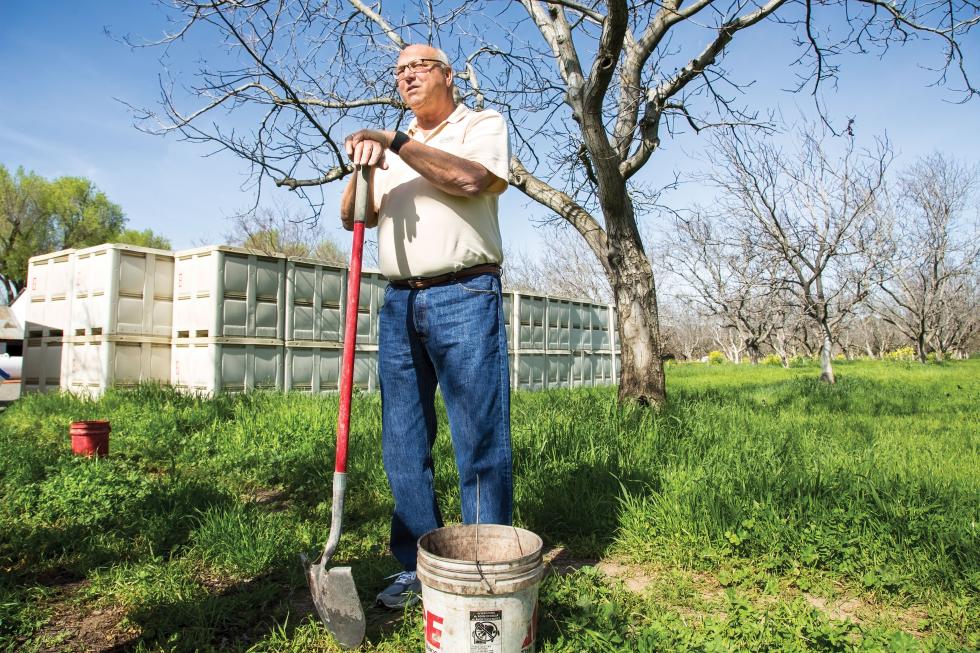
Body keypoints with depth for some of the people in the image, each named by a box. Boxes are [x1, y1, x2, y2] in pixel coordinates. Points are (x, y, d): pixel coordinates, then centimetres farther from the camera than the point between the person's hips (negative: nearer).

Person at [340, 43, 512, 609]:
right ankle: (418, 569, 19)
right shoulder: (392, 147, 24)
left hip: (464, 299, -5)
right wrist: (363, 169, -6)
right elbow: (354, 217, 13)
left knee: (480, 445, -4)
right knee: (403, 449, 6)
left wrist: (396, 142, -12)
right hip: (400, 304, 6)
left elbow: (472, 179, -13)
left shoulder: (485, 124, 9)